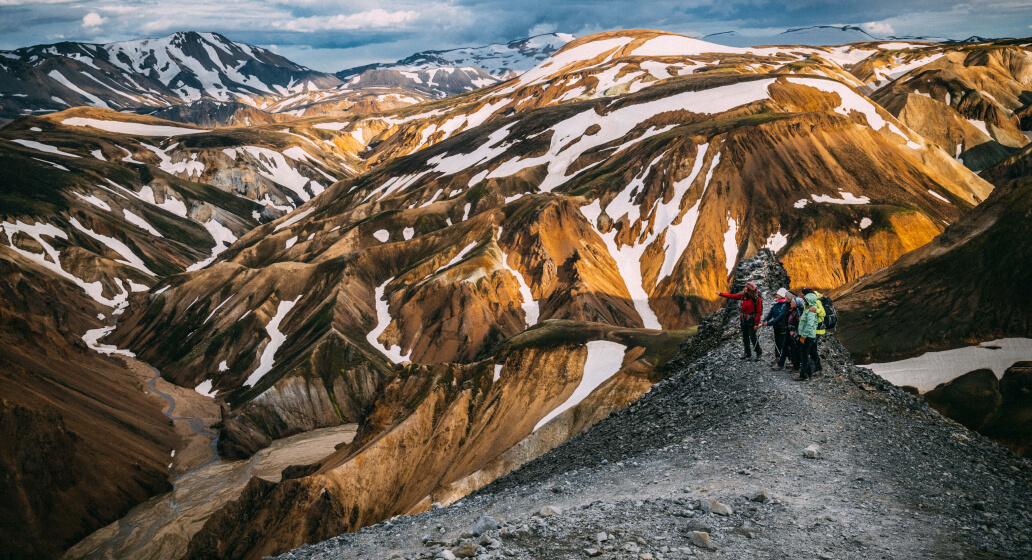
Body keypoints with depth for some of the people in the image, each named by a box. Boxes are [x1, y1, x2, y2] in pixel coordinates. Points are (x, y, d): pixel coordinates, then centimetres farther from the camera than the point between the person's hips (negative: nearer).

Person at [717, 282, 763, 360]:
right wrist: (721, 294, 7)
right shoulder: (744, 295, 1)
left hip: (751, 321, -6)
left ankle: (759, 353, 11)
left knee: (753, 338, -6)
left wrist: (756, 323, -16)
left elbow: (759, 312, -14)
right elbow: (733, 296, 8)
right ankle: (748, 353, 22)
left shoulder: (757, 299, -15)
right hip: (743, 319, 6)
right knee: (745, 337, 11)